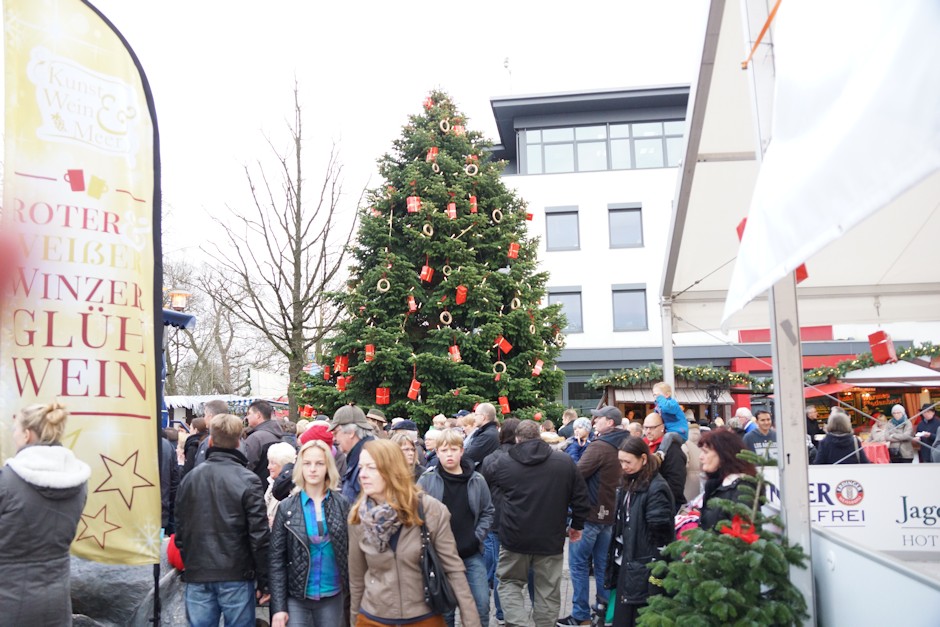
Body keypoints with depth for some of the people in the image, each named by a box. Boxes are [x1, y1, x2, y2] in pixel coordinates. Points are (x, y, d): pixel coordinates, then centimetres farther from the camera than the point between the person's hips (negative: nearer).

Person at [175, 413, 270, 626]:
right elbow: (259, 536, -13)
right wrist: (264, 581, -4)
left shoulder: (189, 478, 3)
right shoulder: (248, 480, -10)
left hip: (197, 576, 4)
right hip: (236, 576, -4)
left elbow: (180, 531, 10)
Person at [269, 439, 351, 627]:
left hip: (333, 597, 1)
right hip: (297, 598, -1)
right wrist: (278, 606, -8)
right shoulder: (287, 507, -4)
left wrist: (351, 597, -2)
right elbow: (276, 559, -4)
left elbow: (351, 553, 0)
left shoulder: (342, 504, -2)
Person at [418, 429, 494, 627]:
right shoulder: (427, 480, -7)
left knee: (481, 604, 5)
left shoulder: (476, 480, -1)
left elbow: (488, 512, 8)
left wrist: (477, 537, -3)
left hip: (472, 554, 1)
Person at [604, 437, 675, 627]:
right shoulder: (629, 483, 10)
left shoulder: (656, 488, -17)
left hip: (644, 568, -8)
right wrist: (615, 558, 13)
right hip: (625, 563, 8)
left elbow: (660, 532, -19)